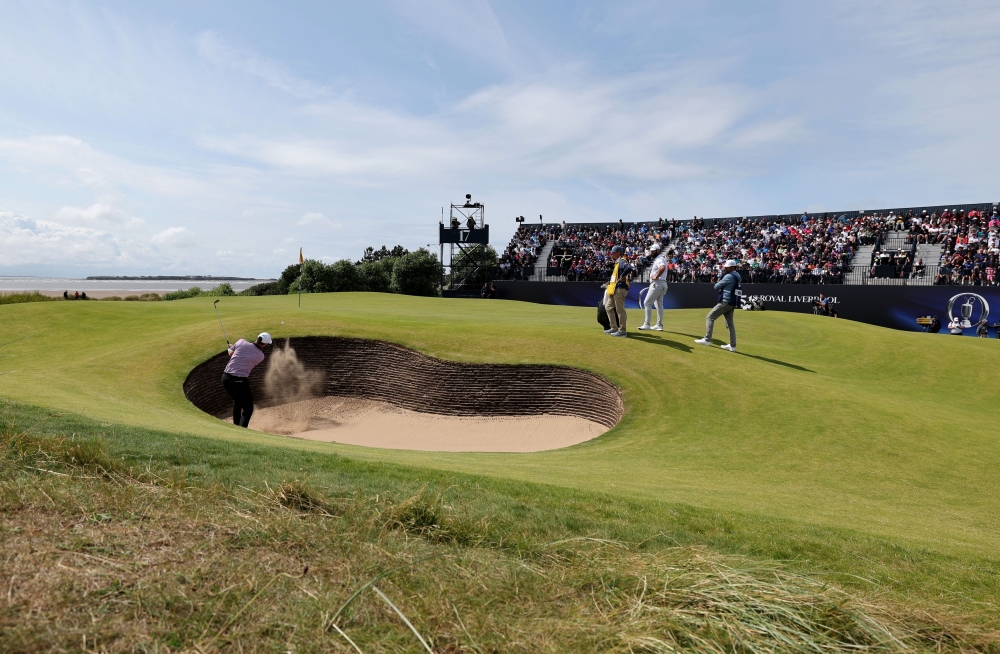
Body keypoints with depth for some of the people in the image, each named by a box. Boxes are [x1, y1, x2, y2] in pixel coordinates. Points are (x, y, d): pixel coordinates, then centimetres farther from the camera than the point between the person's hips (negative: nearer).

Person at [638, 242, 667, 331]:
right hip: (661, 284, 11)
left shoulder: (660, 259, -15)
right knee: (659, 304, 13)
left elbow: (662, 267, -37)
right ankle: (659, 325, 17)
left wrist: (656, 276, -26)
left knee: (648, 303, -8)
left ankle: (646, 324, -9)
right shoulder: (659, 258, 17)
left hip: (657, 284, -11)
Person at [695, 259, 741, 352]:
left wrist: (719, 282, 10)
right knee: (730, 323, 12)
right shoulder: (737, 276, 15)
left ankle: (707, 340, -8)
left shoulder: (729, 276, -14)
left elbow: (716, 287, -10)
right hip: (732, 303, 9)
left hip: (725, 302, -9)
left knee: (710, 317, -4)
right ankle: (732, 345, 11)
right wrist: (721, 282, 7)